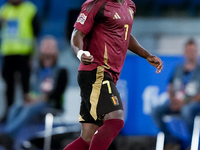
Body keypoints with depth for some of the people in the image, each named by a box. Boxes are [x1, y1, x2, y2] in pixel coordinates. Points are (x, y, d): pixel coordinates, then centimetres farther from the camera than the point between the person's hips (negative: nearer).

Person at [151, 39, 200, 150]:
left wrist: (185, 102, -16)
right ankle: (172, 141, -10)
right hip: (176, 103, 5)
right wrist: (172, 99, -2)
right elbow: (170, 87, 18)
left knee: (186, 111, -41)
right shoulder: (178, 69, 14)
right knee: (155, 111, -20)